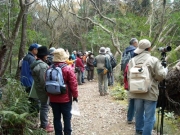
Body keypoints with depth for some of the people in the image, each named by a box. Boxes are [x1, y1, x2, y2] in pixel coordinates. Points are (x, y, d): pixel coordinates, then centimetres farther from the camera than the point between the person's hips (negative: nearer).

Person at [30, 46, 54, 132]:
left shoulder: (36, 63, 10)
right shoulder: (42, 65, -24)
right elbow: (43, 80, -26)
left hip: (39, 88, 10)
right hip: (43, 89, -10)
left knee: (44, 106, 19)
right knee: (45, 106, 0)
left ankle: (44, 123, 31)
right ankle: (44, 126, 10)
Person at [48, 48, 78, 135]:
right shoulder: (68, 69, -14)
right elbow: (73, 84, -14)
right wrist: (75, 95, -2)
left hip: (53, 99, 4)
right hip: (65, 98, -4)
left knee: (56, 118, 11)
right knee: (67, 118, 7)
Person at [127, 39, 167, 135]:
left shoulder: (132, 61, 2)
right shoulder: (154, 60, -12)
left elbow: (129, 76, 5)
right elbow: (161, 75, -12)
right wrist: (165, 70, 9)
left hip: (136, 92, 5)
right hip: (150, 93, -5)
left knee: (139, 113, 21)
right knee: (149, 117, 3)